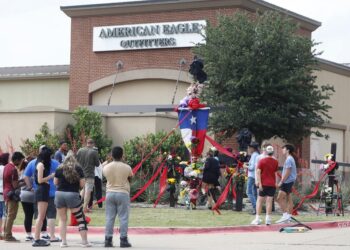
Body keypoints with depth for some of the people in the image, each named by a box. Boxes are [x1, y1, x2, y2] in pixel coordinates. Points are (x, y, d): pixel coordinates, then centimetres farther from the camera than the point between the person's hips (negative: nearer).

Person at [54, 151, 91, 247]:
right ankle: (85, 241, 2)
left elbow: (55, 182, 8)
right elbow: (82, 184, -2)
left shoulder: (59, 169, 4)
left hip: (59, 194, 2)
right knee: (81, 219, 5)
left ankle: (63, 241, 6)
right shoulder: (78, 169, -1)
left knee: (62, 220, 10)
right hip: (73, 195, -2)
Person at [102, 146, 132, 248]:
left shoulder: (106, 167, -3)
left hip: (110, 193, 3)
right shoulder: (126, 167, -9)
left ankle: (108, 240, 6)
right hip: (123, 193, -3)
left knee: (109, 218, 6)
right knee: (123, 218, 1)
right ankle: (123, 240, -1)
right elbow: (130, 178, 4)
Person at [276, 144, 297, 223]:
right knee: (288, 199, 9)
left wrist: (281, 182, -17)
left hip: (287, 181, -10)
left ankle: (285, 215, -13)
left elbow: (287, 172, -20)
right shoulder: (291, 159, 16)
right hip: (290, 181, 10)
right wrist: (282, 181, 21)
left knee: (279, 199, -11)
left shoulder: (288, 159, -15)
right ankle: (288, 216, 11)